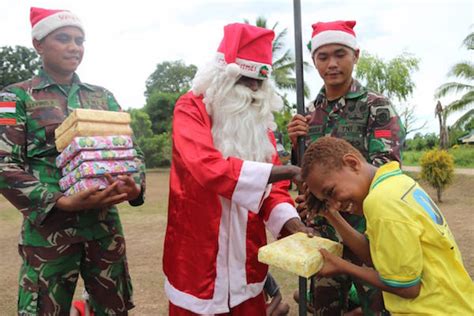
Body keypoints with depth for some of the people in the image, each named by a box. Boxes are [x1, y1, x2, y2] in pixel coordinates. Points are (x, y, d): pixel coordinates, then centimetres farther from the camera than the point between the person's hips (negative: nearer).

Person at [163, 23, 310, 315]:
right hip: (199, 259, -4)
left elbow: (272, 185, 4)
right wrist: (287, 172, -28)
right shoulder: (191, 108, -9)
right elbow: (208, 168, -27)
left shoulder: (260, 118, 7)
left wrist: (290, 221, -15)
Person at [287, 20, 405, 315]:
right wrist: (296, 144, -9)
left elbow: (385, 169, -17)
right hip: (323, 231, 5)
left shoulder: (378, 107, -7)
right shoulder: (310, 113, 7)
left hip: (368, 229, -4)